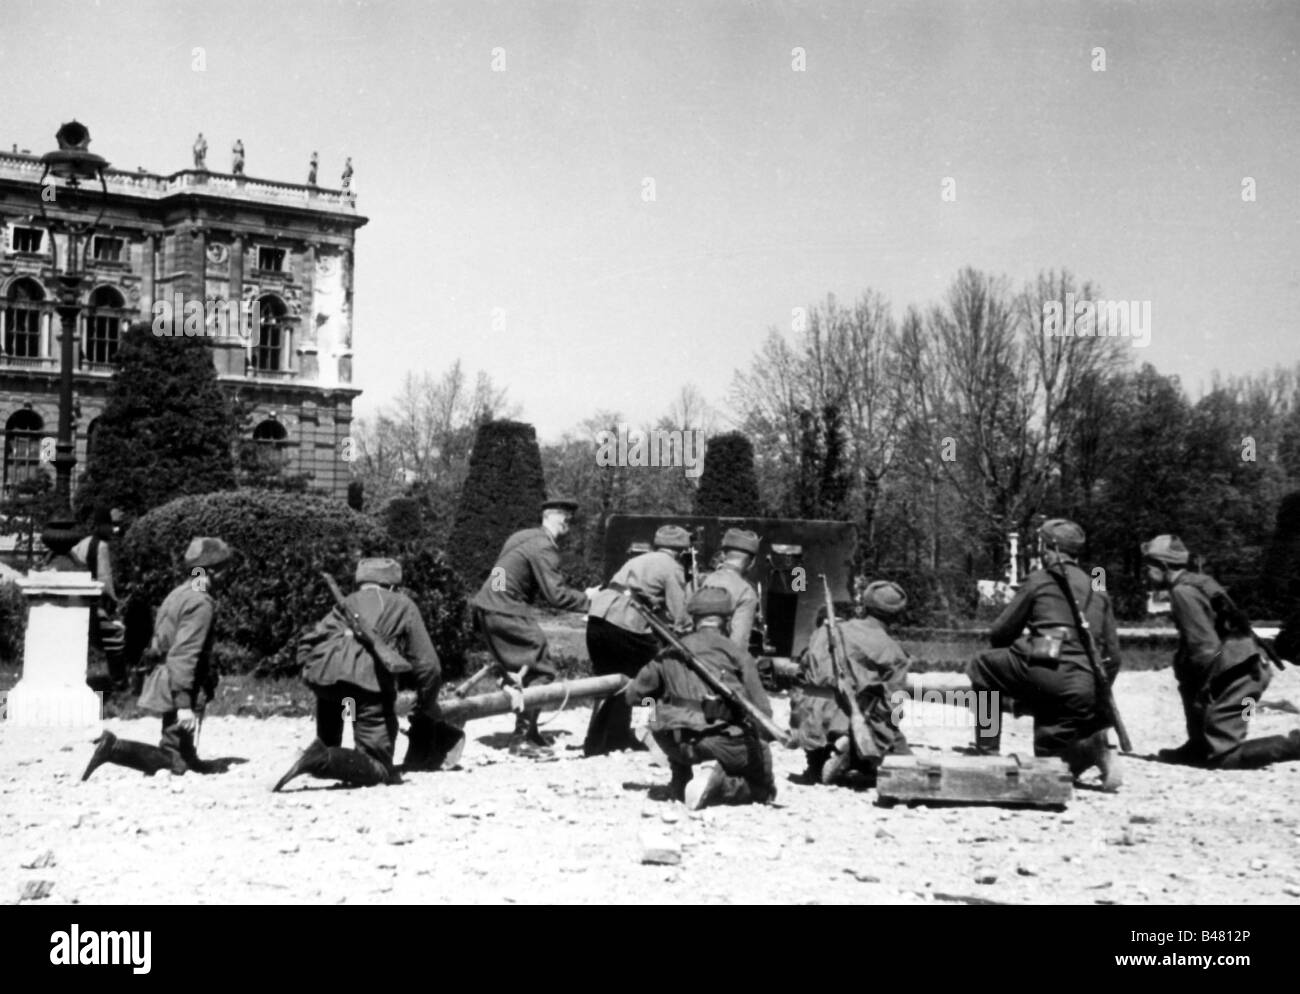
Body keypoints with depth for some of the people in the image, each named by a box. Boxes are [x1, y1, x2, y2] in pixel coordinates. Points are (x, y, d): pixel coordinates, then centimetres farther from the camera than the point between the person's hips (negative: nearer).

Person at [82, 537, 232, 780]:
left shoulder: (178, 595, 14)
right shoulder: (201, 603, -16)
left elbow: (158, 645, 20)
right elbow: (184, 654, -24)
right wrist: (184, 704, -28)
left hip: (166, 684, 10)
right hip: (182, 689, -10)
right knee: (173, 763, -9)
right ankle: (115, 748, -17)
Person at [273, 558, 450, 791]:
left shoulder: (348, 601, 33)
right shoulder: (403, 605, 27)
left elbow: (307, 644, 21)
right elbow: (428, 666, 22)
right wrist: (426, 710, 34)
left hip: (323, 674, 4)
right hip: (367, 679, -4)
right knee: (380, 769, -2)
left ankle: (325, 748, 28)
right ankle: (325, 760, -25)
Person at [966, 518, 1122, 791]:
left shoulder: (1039, 580, 10)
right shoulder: (1098, 590, 24)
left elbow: (1000, 633, 14)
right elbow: (1112, 653, 22)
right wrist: (1099, 699, 30)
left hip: (1046, 671, -5)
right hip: (1084, 689, 6)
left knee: (982, 667, 20)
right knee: (1048, 755, 22)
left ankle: (987, 749, 11)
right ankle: (1093, 746, -7)